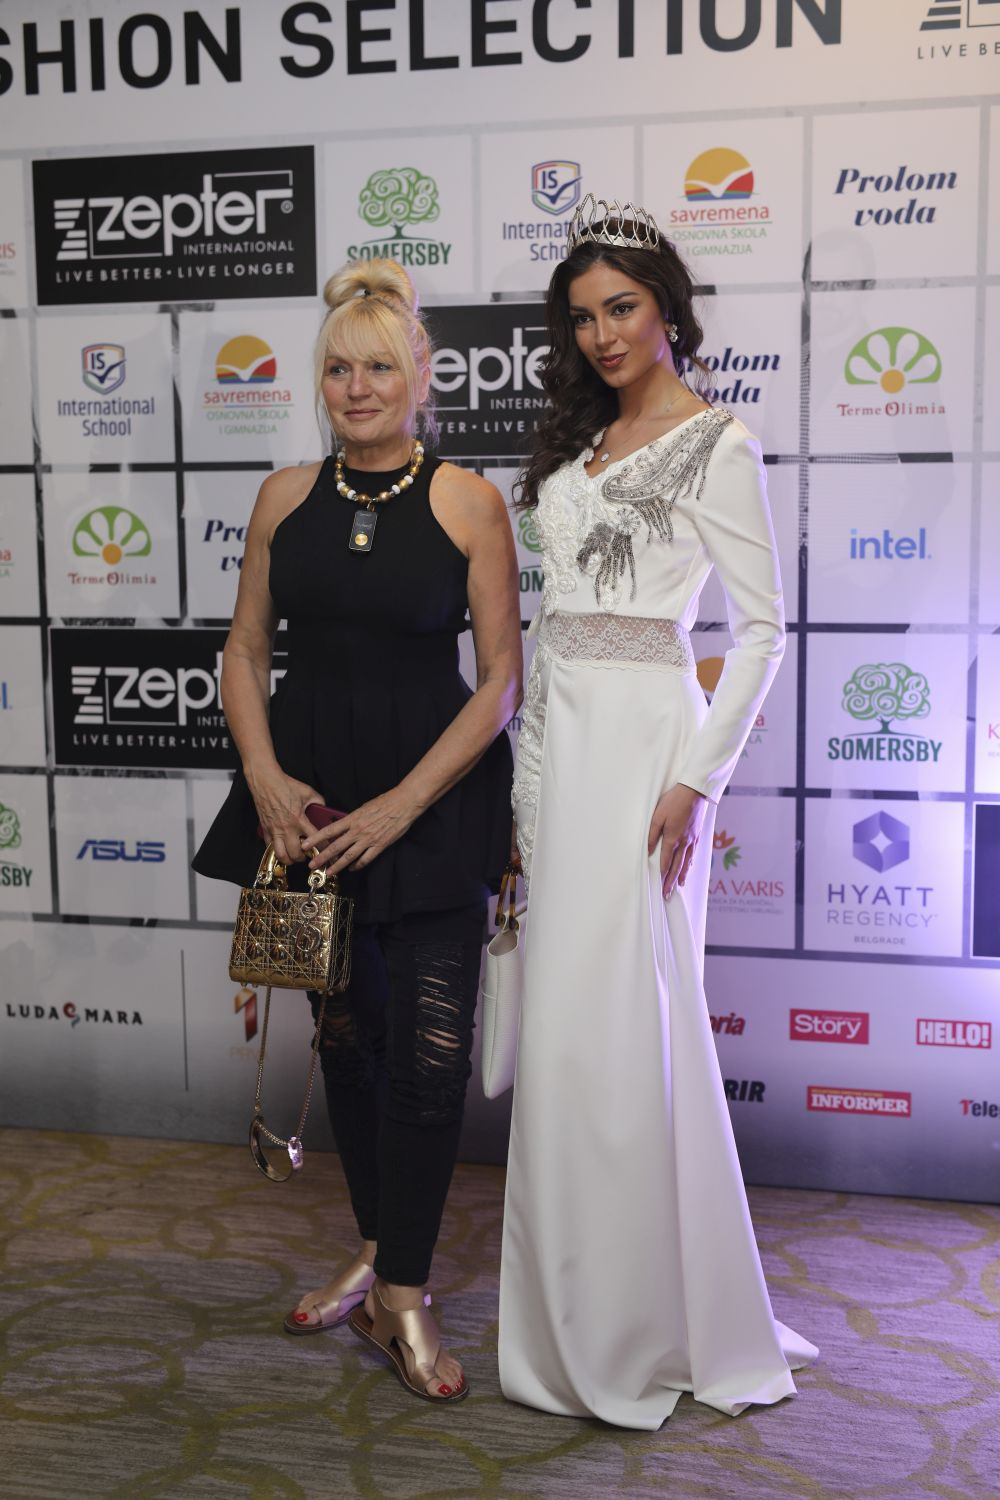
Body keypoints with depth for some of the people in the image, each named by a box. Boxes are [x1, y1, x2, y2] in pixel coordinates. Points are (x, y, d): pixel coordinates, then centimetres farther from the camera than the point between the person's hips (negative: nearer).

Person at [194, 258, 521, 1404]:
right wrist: (264, 777, -7)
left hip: (435, 794, -3)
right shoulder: (286, 497, 5)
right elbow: (245, 648, 9)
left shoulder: (468, 502, -6)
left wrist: (403, 804, -14)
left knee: (430, 1048, -4)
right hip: (308, 791, 4)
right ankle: (374, 1253, 33)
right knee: (346, 1031, 14)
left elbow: (502, 676, -7)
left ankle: (404, 1298, 11)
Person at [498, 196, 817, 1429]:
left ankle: (645, 1324, 10)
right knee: (567, 1023, 9)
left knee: (614, 1023, -7)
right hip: (558, 738, 7)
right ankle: (576, 1313, 24)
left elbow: (763, 625, -9)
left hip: (642, 739, -7)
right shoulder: (574, 448, 17)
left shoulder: (715, 444, -4)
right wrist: (530, 783, 15)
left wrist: (695, 777, -16)